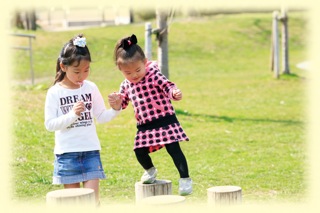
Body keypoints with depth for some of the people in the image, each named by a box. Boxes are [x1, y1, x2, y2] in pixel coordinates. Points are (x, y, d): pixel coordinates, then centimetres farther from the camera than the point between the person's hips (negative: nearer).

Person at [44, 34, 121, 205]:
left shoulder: (91, 88, 2)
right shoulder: (54, 93, -5)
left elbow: (101, 117, 10)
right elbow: (49, 124, -9)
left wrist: (115, 109, -9)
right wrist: (72, 114, -20)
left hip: (91, 151, 2)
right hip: (66, 153, -1)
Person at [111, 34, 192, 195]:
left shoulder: (154, 75, -9)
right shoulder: (126, 85, 6)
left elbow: (167, 86, -19)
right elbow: (123, 102, 16)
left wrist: (175, 93, -41)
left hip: (164, 120, -5)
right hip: (144, 126, 5)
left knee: (174, 149, -9)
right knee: (139, 151, 2)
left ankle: (185, 178, -1)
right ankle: (150, 170, 33)